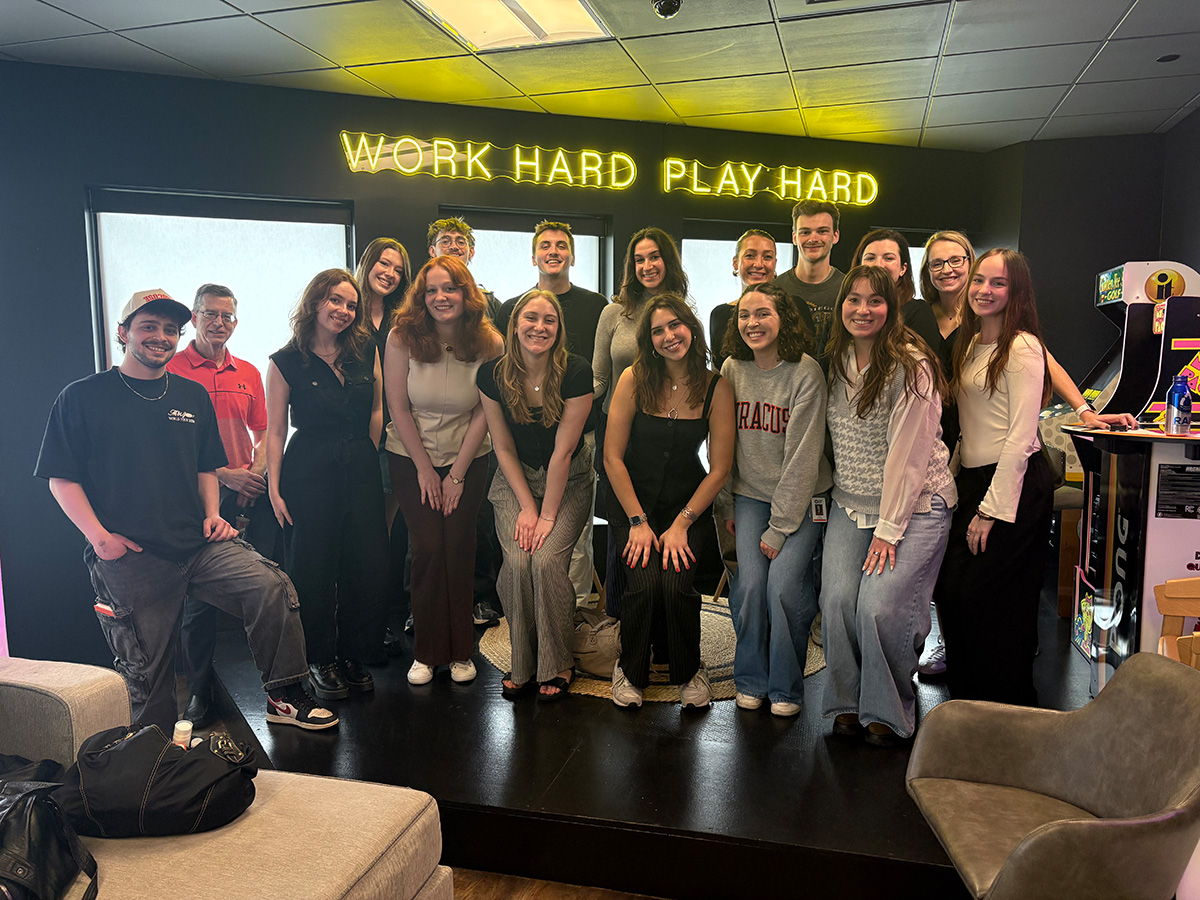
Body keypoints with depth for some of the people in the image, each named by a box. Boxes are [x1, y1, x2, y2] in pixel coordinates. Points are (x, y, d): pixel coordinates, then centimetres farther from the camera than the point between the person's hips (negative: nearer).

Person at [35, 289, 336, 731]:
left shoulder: (192, 395, 15)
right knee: (147, 672, 5)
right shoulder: (82, 397, 2)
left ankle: (284, 698, -4)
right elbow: (62, 478, 0)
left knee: (273, 587, -18)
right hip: (127, 559, -3)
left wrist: (212, 514, 6)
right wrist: (99, 536, -11)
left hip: (197, 543, 3)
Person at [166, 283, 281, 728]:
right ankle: (199, 691, 16)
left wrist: (256, 473, -1)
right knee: (200, 597, 1)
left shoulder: (248, 373, 15)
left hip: (252, 495, 4)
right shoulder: (172, 370, 0)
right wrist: (223, 475, -12)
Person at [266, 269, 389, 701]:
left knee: (368, 567, 4)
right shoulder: (286, 362, -2)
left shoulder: (366, 350, 7)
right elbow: (275, 431, -2)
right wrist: (274, 488, -6)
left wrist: (368, 456, 7)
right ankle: (321, 661, 21)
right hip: (309, 473, -3)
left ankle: (354, 655, 22)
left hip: (362, 470, 3)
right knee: (314, 570, 3)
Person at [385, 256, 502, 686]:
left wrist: (457, 474, -7)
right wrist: (425, 469, -6)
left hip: (468, 460, 0)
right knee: (428, 549, -7)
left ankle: (460, 651, 13)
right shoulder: (402, 338, -11)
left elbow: (483, 413, -7)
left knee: (458, 550, -3)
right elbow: (399, 408, -7)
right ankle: (426, 651, 9)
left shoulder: (489, 343, -9)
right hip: (412, 459, 0)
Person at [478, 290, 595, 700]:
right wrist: (526, 507, -9)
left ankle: (557, 665, -1)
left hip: (567, 482, -2)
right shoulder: (493, 374, -8)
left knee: (547, 560, -22)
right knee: (518, 561, -20)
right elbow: (504, 448, -2)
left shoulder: (576, 373, -16)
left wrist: (548, 515, -15)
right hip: (515, 480, 2)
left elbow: (562, 450, -16)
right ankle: (522, 664, 1)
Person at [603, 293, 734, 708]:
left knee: (676, 584, -21)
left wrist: (681, 524, -12)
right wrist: (637, 521, -11)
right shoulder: (635, 379, -8)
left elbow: (720, 469, -5)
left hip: (689, 502, 0)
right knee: (644, 582, -21)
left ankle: (690, 672, 10)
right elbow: (613, 457, -7)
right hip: (632, 499, 0)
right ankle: (630, 671, 9)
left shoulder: (716, 387, -6)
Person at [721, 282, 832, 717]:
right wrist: (724, 508, 0)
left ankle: (786, 688, 8)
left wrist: (780, 527, -14)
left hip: (801, 498, -3)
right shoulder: (732, 369, 0)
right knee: (750, 583, -11)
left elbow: (802, 457, -14)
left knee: (784, 586, -15)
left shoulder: (806, 373, -13)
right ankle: (751, 680, 12)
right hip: (749, 495, 3)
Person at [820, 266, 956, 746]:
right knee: (837, 599, -12)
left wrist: (889, 529, -17)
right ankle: (848, 703, 10)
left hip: (915, 505, -5)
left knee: (880, 606, -17)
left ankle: (887, 713, 8)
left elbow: (907, 454, -16)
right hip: (850, 506, 5)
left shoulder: (912, 366, -13)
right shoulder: (836, 361, 7)